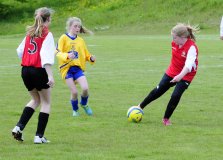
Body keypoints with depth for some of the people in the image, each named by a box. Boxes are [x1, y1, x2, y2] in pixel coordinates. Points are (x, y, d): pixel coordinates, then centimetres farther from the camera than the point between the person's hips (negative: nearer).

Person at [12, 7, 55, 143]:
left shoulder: (30, 33, 10)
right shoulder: (47, 35, -9)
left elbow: (20, 51, 13)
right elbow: (47, 56, -18)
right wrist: (50, 76, -23)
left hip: (26, 70, 6)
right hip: (39, 71, -6)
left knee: (35, 100, 22)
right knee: (46, 102, 9)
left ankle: (19, 127, 5)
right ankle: (39, 136, 5)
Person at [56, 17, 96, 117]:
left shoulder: (80, 40, 12)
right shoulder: (64, 38, -2)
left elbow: (86, 55, 19)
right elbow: (57, 53, -11)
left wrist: (91, 58, -3)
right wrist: (67, 56, -29)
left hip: (78, 68, 3)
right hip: (67, 68, -3)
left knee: (85, 88, -16)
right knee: (74, 92, -9)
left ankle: (84, 104, 16)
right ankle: (75, 110, 18)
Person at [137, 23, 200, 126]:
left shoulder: (191, 47, -30)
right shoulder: (175, 43, -9)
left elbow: (189, 64, -43)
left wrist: (180, 76, -56)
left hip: (185, 75, -6)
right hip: (172, 71, 6)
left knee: (175, 96, -12)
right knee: (158, 90, 9)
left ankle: (166, 119, 8)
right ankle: (141, 107, 25)